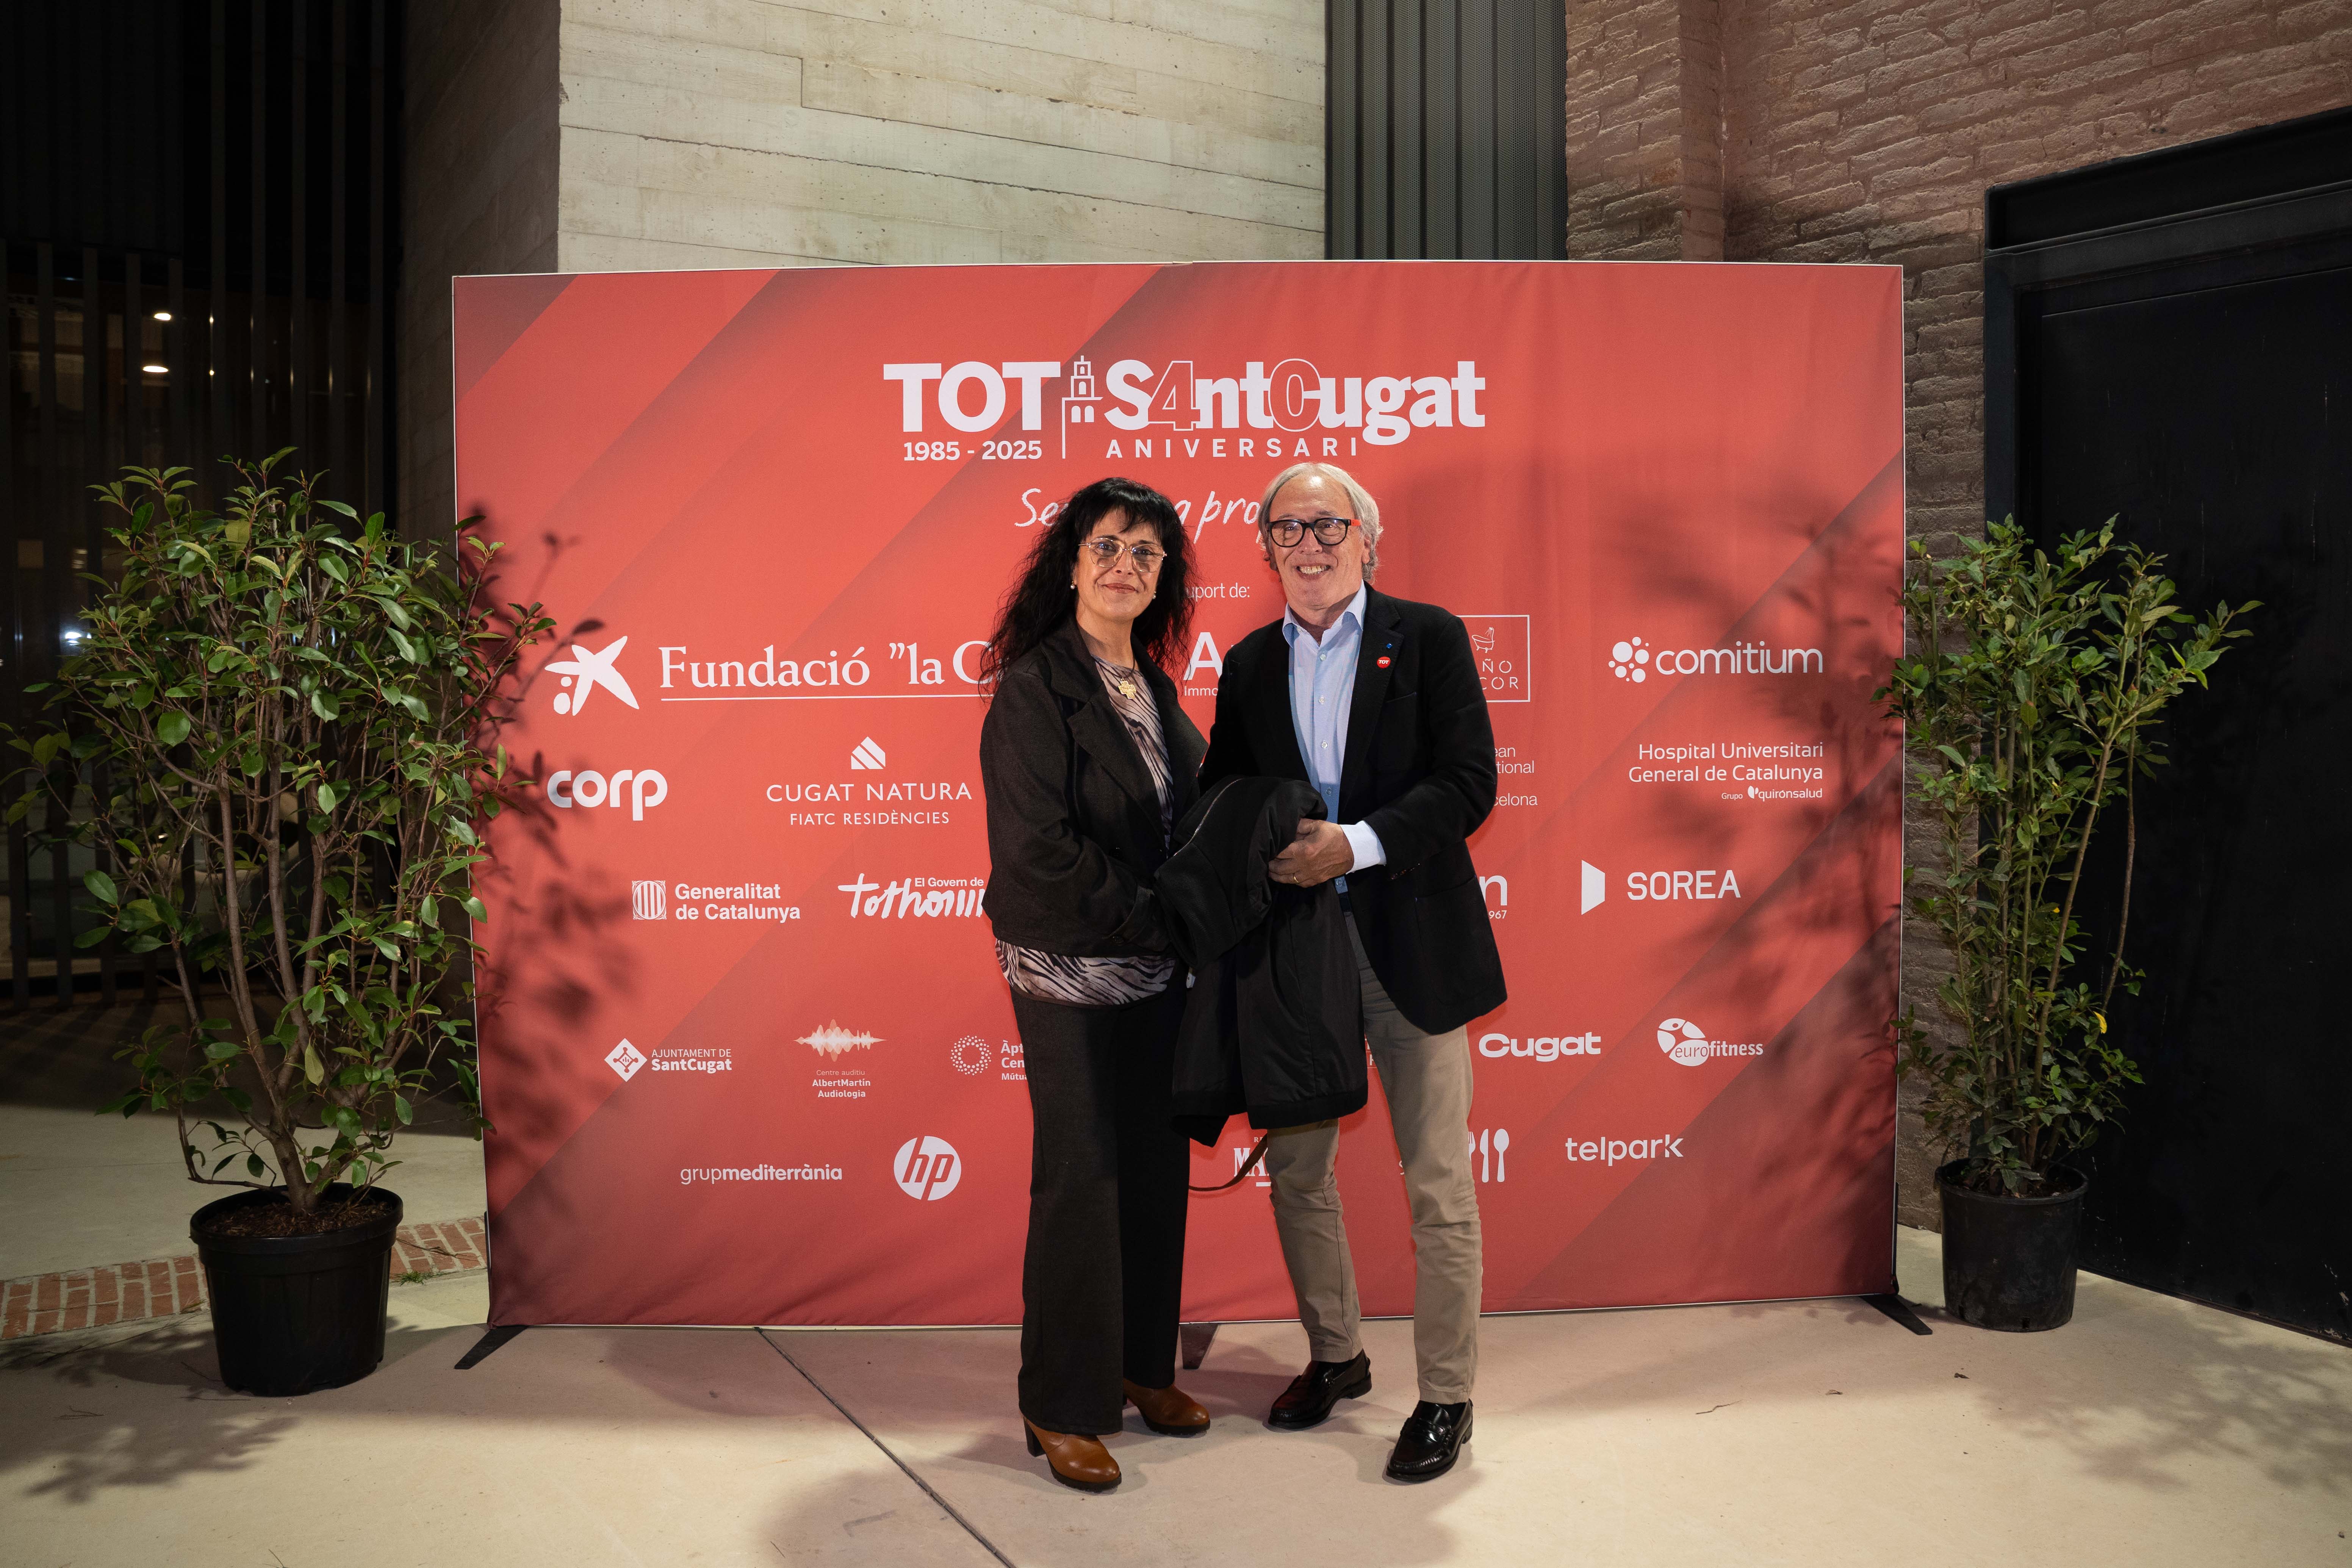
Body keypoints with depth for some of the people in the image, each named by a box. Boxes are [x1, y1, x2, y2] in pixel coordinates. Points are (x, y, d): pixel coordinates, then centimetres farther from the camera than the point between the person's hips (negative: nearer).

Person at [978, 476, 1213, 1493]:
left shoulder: (1152, 685, 10)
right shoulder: (1035, 688, -13)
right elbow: (1037, 851, -19)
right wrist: (1153, 919, -15)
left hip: (1159, 968, 7)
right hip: (1071, 975, -7)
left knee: (1156, 1169, 13)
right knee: (1081, 1180, 1)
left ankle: (1143, 1366, 30)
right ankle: (1062, 1407, 16)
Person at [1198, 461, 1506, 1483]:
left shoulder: (1430, 638, -2)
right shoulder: (1250, 663, 10)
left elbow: (1469, 782, -11)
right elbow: (1220, 792, 12)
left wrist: (1354, 844, -22)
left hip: (1411, 941, -4)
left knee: (1437, 1185, 3)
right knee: (1295, 1167, 13)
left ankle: (1446, 1397, 19)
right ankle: (1334, 1356, 34)